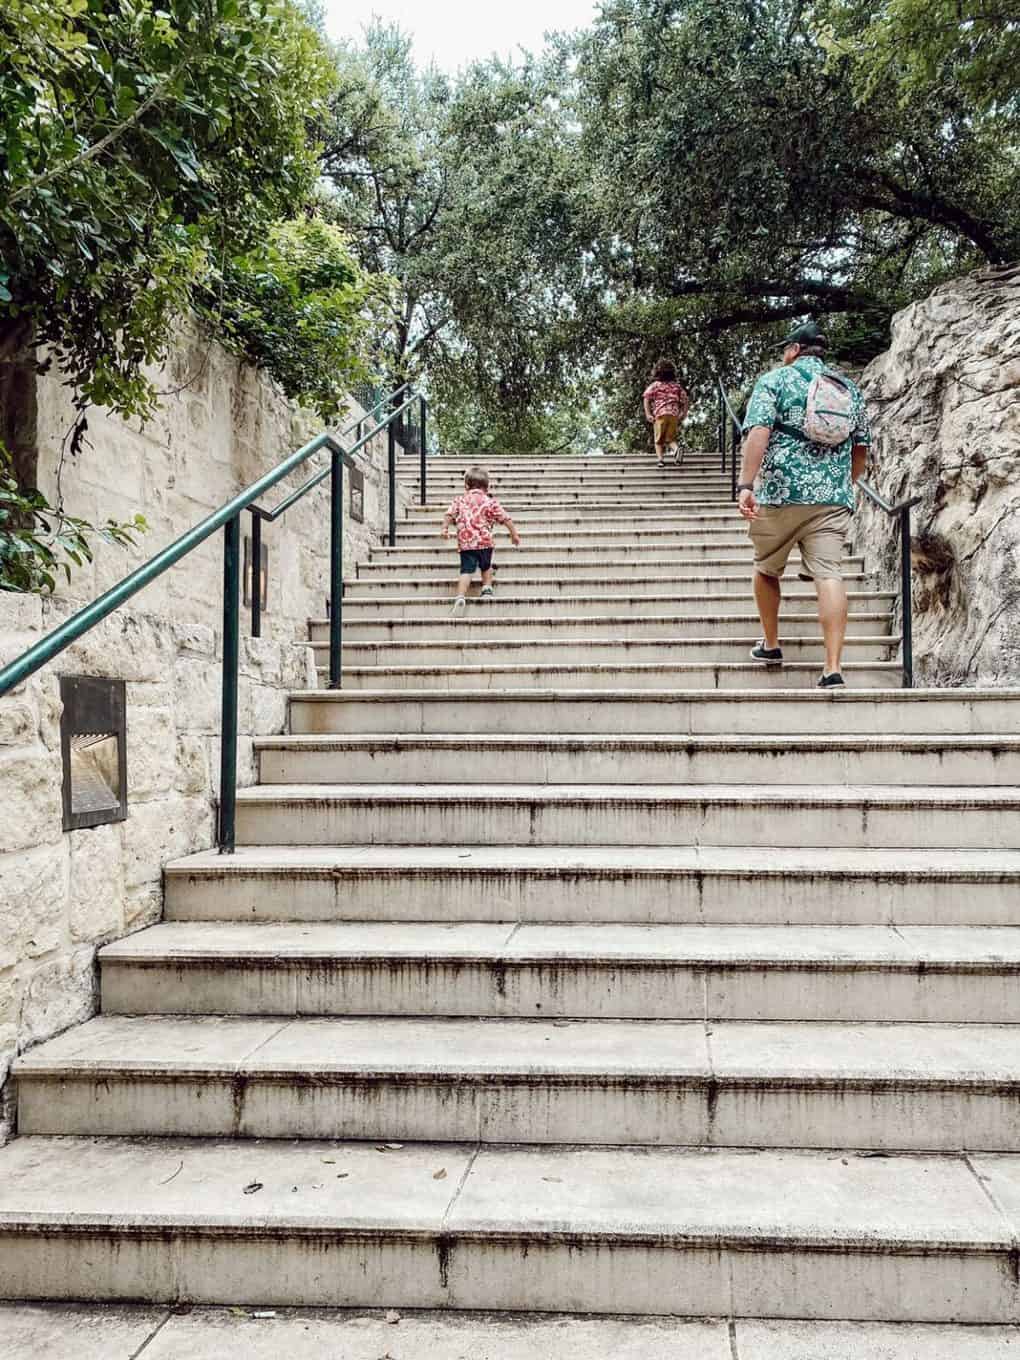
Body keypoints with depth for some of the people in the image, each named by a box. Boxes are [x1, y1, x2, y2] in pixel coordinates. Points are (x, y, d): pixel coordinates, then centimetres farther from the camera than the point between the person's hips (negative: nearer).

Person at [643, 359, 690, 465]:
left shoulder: (655, 385, 10)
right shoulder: (677, 386, 18)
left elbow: (646, 397, -5)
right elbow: (686, 400, 14)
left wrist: (648, 413, -8)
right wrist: (683, 415, 15)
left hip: (660, 414, -2)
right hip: (674, 415, 2)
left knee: (659, 440, 7)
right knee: (670, 439, 8)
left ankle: (660, 458, -10)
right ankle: (675, 448, -22)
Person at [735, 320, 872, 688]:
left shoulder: (774, 380, 2)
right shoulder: (849, 388, 16)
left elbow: (758, 433, -12)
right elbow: (861, 448, 19)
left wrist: (745, 485, -18)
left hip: (780, 492, -3)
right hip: (834, 499, 3)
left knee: (766, 568, 19)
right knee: (829, 575, -5)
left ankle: (770, 645, 29)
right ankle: (833, 669, -14)